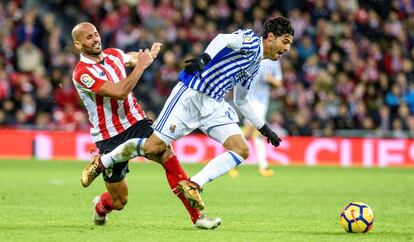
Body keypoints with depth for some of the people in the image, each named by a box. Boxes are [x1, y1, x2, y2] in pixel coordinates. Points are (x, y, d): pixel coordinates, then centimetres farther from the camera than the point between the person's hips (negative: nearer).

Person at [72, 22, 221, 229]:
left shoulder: (113, 54, 5)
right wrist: (141, 66, -22)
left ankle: (196, 216, -19)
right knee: (119, 202, 2)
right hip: (109, 138, -5)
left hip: (136, 122, 5)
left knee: (168, 156, -22)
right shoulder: (82, 72, -18)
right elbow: (119, 92, -28)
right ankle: (99, 207, 40)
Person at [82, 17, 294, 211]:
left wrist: (264, 128, 31)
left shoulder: (255, 66, 22)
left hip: (214, 106, 9)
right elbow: (223, 39, -26)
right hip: (191, 94, -9)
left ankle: (193, 185, -14)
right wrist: (204, 57, -44)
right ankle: (102, 162, 8)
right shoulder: (251, 40, -5)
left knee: (242, 150, -9)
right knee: (154, 147, -13)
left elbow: (241, 101, 32)